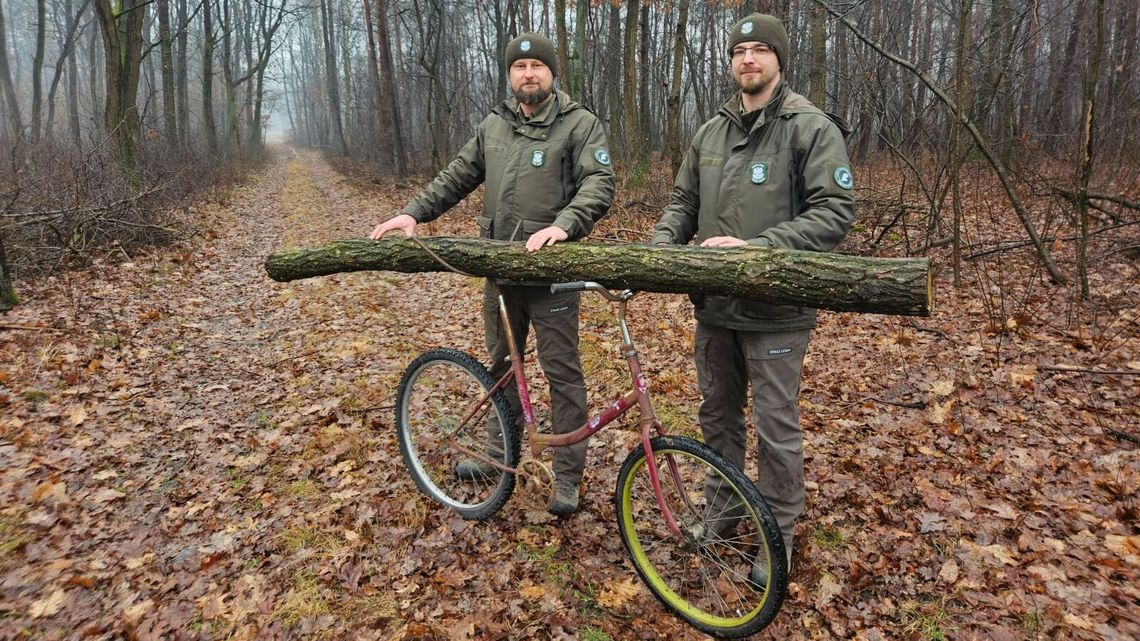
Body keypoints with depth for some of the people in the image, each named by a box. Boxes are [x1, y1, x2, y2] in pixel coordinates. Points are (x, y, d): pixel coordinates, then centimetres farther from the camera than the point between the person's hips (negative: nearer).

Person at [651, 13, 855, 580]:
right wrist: (660, 244, -6)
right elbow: (683, 203, 15)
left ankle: (779, 532, 24)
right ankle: (723, 505, 39)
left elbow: (835, 212, -15)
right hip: (713, 304, 6)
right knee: (717, 412, 18)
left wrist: (756, 246, -24)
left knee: (775, 426, 4)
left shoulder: (812, 128, -8)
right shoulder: (710, 132, 10)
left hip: (775, 309, -6)